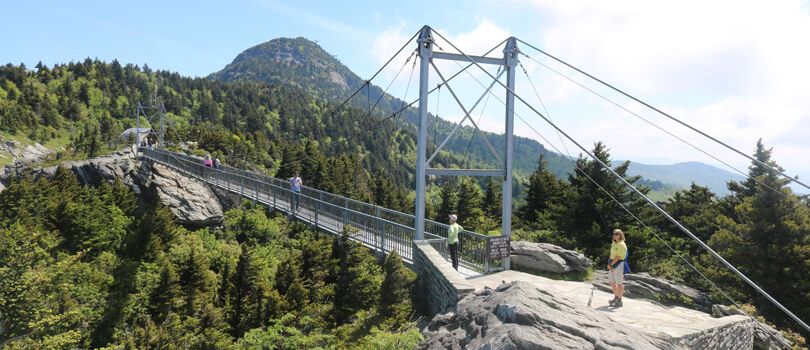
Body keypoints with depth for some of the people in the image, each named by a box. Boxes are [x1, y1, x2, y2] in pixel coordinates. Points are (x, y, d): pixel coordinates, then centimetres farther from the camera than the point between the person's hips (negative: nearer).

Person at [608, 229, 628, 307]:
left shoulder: (622, 245, -14)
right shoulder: (613, 243, 15)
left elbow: (618, 257, -18)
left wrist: (610, 264, -12)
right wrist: (609, 264, 0)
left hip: (618, 264, -9)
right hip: (612, 265, 9)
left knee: (619, 283, -2)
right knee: (611, 282, 16)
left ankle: (619, 301, 6)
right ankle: (616, 297, 32)